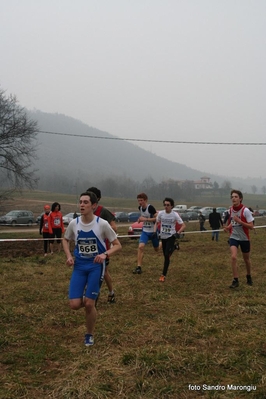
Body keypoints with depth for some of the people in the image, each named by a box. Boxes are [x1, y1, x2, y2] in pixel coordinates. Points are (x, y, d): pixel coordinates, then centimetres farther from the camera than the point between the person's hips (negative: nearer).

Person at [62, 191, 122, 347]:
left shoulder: (102, 224, -14)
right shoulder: (74, 223, -5)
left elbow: (118, 245, -6)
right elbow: (66, 240, 16)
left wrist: (105, 254, -24)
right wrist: (69, 256, -1)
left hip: (96, 266, -3)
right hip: (79, 266, 3)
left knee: (89, 304, -4)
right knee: (75, 304, -6)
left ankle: (90, 335, 22)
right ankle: (90, 301, 31)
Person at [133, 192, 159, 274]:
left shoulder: (150, 208, -22)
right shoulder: (140, 208, -1)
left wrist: (145, 219, -27)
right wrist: (140, 219, -1)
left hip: (153, 231, -4)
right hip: (145, 231, 4)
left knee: (157, 249, 13)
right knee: (140, 247, -16)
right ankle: (139, 267, -14)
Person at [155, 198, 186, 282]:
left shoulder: (175, 215, -13)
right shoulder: (160, 213, -5)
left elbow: (183, 226, -10)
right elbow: (157, 223, 12)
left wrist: (178, 233, -24)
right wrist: (155, 231, -3)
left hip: (171, 237, -4)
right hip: (163, 237, 4)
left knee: (167, 255, -15)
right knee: (165, 255, 11)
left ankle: (163, 275, -11)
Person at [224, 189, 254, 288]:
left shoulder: (245, 210, -16)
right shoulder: (230, 210, -1)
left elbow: (251, 226, -18)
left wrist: (239, 221, -30)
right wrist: (228, 227, -3)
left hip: (244, 238, -2)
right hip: (233, 237, 2)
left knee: (246, 259, 14)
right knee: (233, 257, -17)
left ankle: (249, 277, 40)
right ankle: (235, 280, -9)